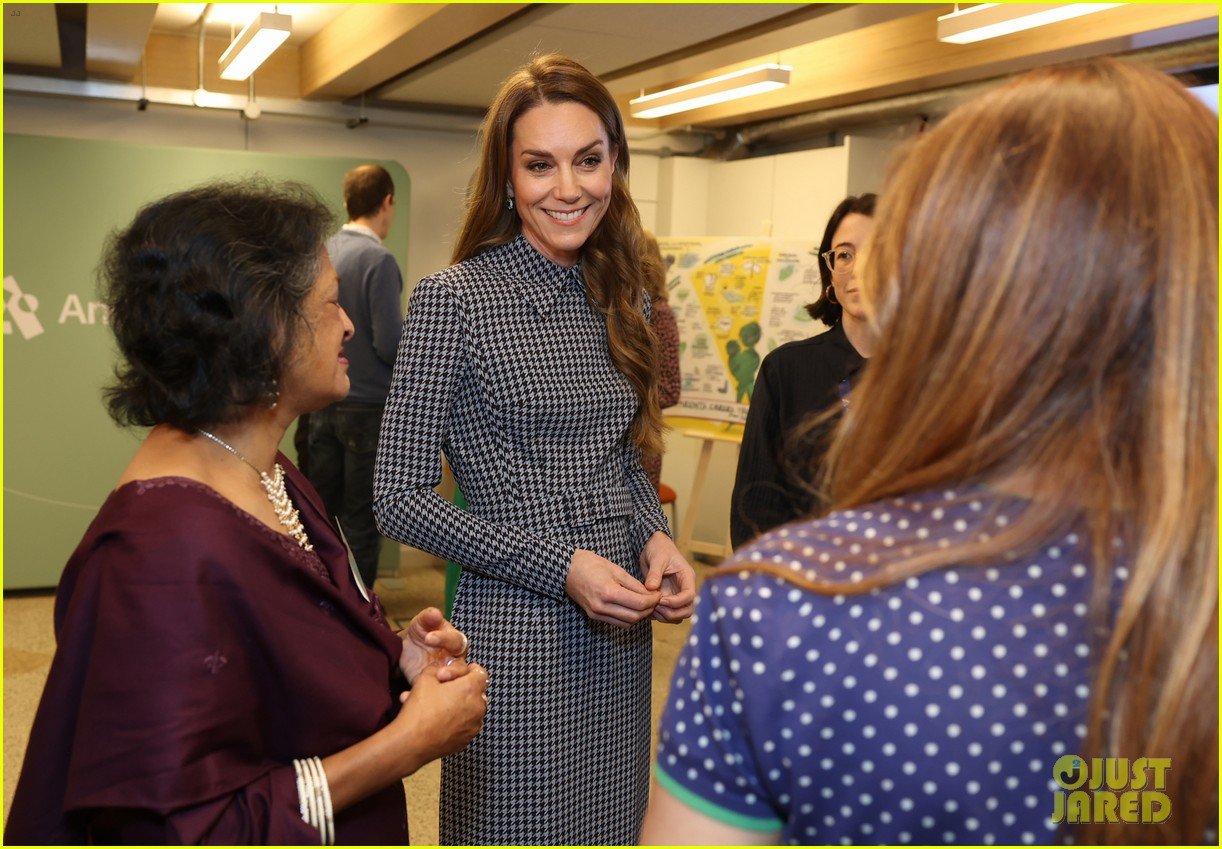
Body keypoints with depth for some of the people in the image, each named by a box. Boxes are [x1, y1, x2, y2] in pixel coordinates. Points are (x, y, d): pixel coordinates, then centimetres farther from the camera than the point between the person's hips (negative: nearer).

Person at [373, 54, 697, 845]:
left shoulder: (624, 301, 7)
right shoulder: (453, 299, -11)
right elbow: (401, 497, -12)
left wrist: (655, 537, -4)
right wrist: (561, 567, -17)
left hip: (621, 632, 6)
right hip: (514, 630, -5)